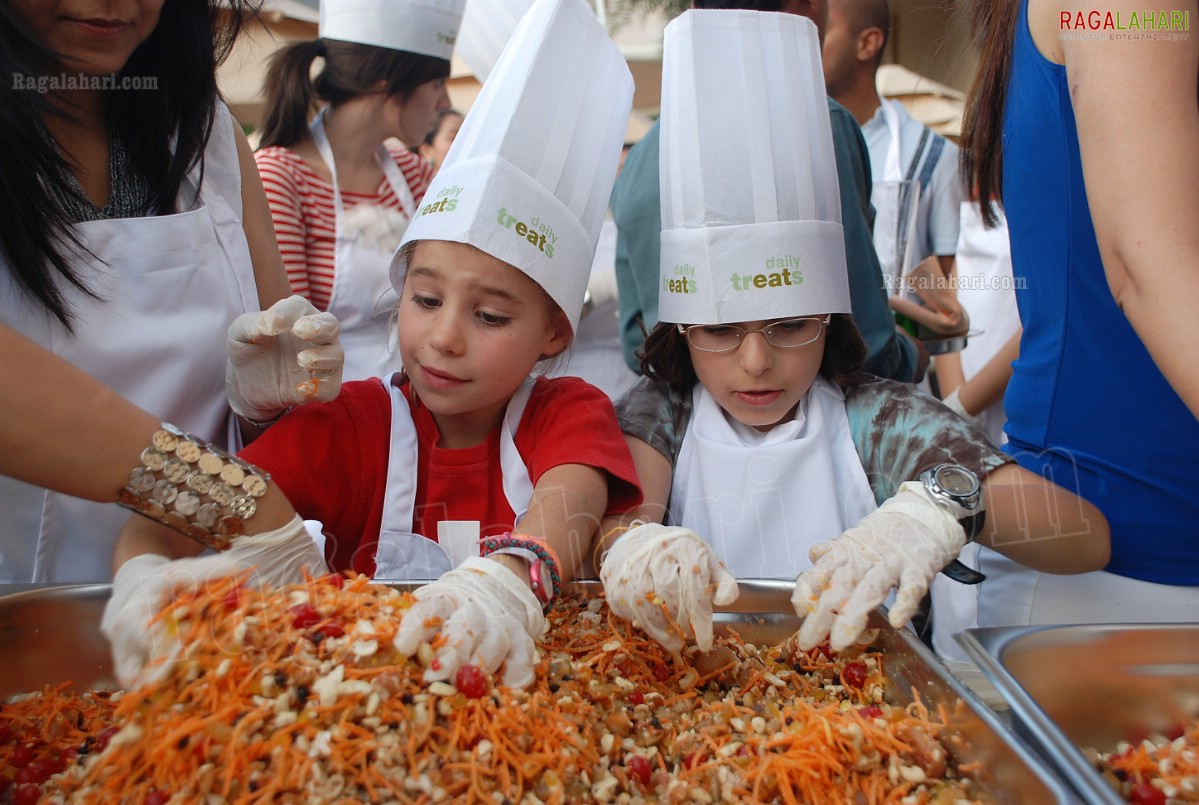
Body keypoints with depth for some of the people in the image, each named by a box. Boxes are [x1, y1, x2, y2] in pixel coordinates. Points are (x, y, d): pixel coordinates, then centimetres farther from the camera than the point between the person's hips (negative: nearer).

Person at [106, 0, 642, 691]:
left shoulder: (571, 414, -5)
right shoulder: (348, 425, -4)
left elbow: (573, 496, -27)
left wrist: (508, 577, -49)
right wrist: (148, 574, -34)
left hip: (530, 676, 0)